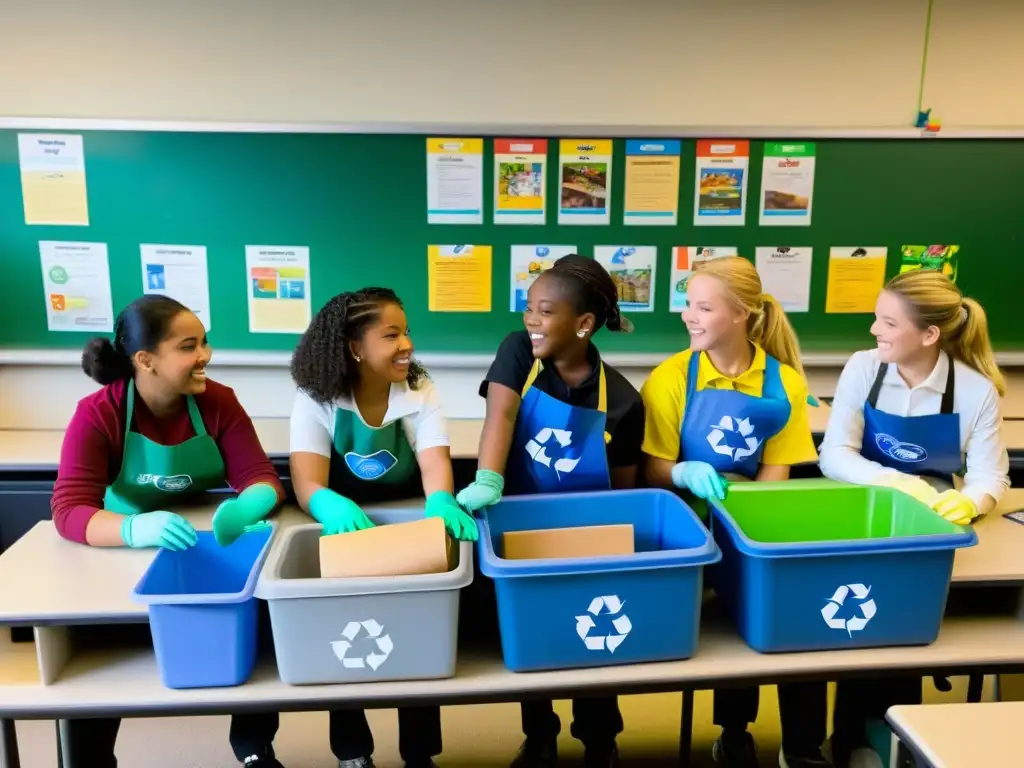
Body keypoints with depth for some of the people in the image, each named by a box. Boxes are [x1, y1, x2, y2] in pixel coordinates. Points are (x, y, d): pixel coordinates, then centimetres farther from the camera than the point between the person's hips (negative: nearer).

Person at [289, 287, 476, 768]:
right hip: (344, 526, 0)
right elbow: (307, 483, -25)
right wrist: (332, 506, -49)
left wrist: (441, 503, -47)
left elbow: (435, 465, -22)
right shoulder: (316, 399, -12)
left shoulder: (420, 393, -8)